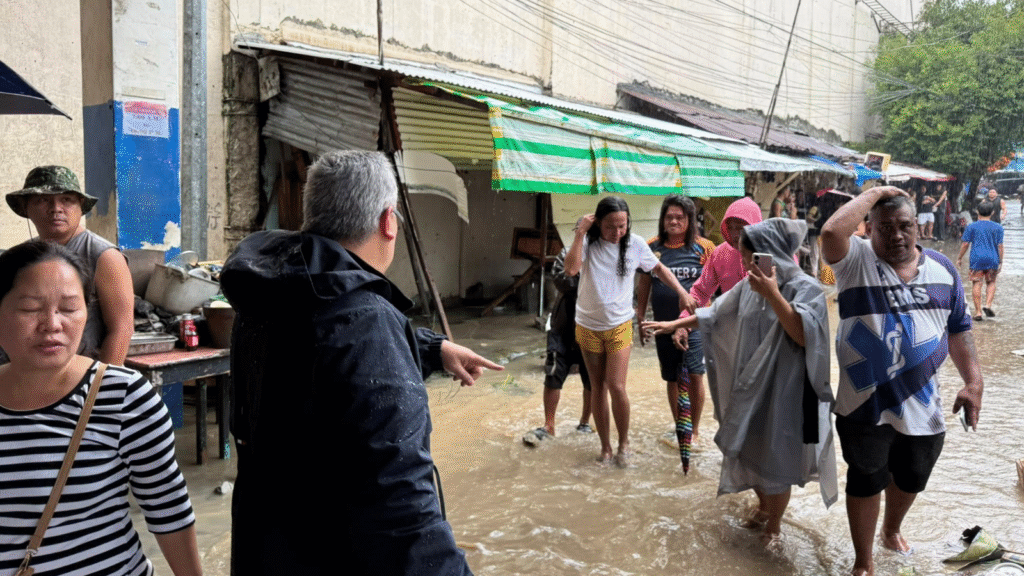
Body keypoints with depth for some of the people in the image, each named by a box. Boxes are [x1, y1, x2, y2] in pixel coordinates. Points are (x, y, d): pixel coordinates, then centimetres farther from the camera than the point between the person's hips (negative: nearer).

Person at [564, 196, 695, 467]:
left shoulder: (635, 244, -6)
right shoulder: (588, 242, -10)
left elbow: (659, 268, 10)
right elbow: (571, 269, -27)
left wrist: (682, 293, 2)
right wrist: (580, 233, -27)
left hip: (619, 326, -1)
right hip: (588, 326, 1)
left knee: (616, 387, -11)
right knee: (598, 387, 9)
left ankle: (623, 443, 12)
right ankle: (605, 446, 22)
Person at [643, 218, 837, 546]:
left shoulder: (805, 288, -17)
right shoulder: (750, 285, 2)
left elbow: (804, 335, -29)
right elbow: (715, 313, 13)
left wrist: (773, 295, -35)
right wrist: (675, 324, 13)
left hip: (782, 393, -6)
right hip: (749, 387, 6)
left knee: (774, 460, 9)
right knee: (748, 452, 19)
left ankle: (774, 524, 32)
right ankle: (763, 507, 44)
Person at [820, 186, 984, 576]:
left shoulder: (942, 269, 1)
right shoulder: (857, 261, -13)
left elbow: (958, 329, 9)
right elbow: (832, 231, -35)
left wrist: (973, 381, 2)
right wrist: (874, 193, -22)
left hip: (924, 407, 5)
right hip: (867, 408, -4)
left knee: (911, 479, 25)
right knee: (866, 483, 12)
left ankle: (892, 530, 55)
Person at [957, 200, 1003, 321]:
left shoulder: (971, 226, 2)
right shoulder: (998, 228, 5)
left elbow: (965, 244, 0)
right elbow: (1000, 246, 4)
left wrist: (959, 258, 10)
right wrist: (1000, 261, 9)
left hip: (976, 258, -1)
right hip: (992, 259, 1)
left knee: (976, 284, 2)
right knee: (991, 282, 17)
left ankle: (978, 312, -1)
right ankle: (988, 305, -1)